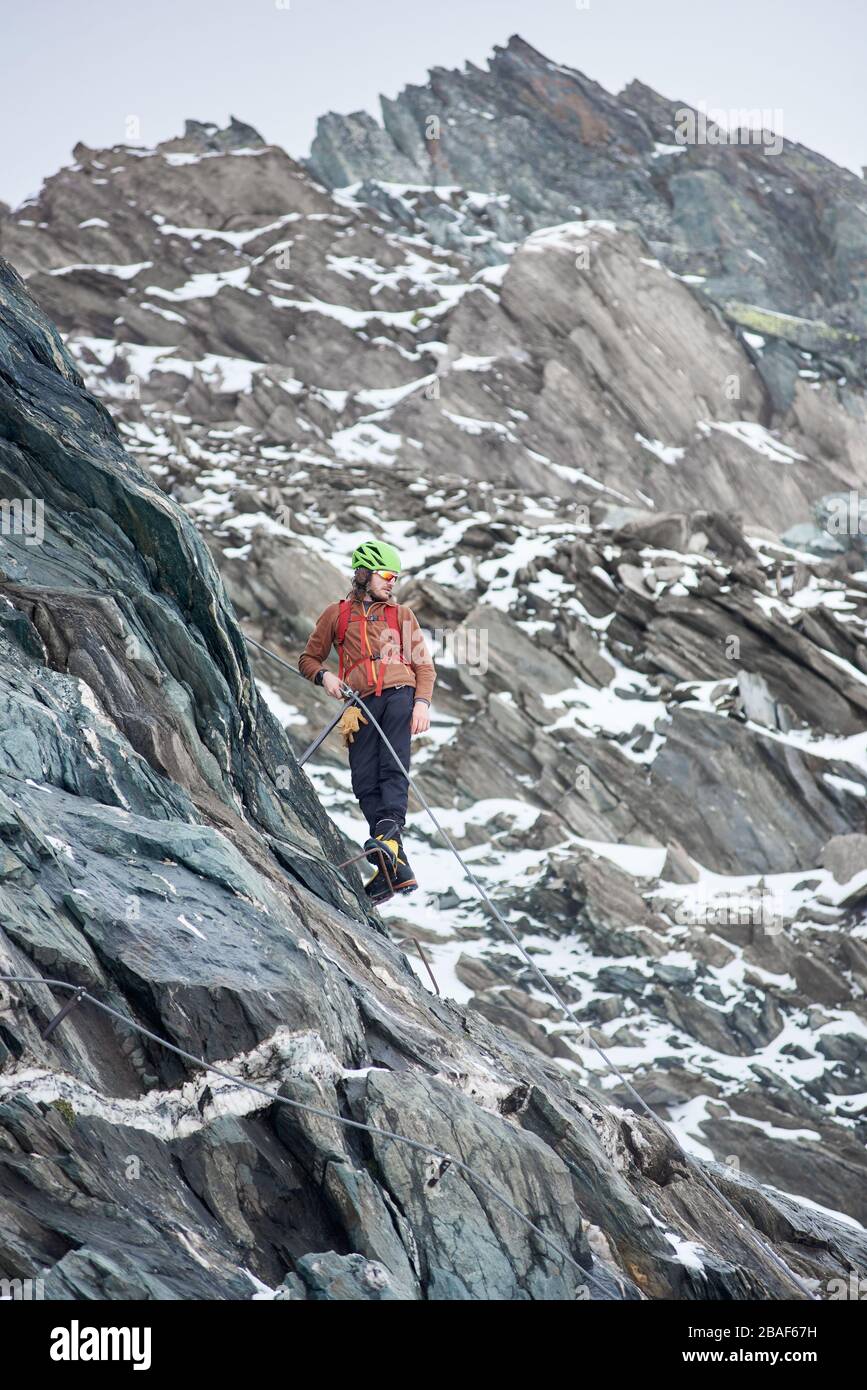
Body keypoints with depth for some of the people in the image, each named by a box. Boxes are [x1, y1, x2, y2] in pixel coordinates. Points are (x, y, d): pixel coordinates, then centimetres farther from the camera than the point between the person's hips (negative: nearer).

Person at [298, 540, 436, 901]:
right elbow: (308, 658, 23)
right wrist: (324, 676, 0)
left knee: (393, 767, -22)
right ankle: (398, 870, -10)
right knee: (365, 783, -9)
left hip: (399, 695, 0)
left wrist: (422, 703, -2)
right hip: (362, 705, 1)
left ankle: (389, 835, -39)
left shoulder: (401, 614, 20)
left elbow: (424, 664, 15)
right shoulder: (336, 615, 18)